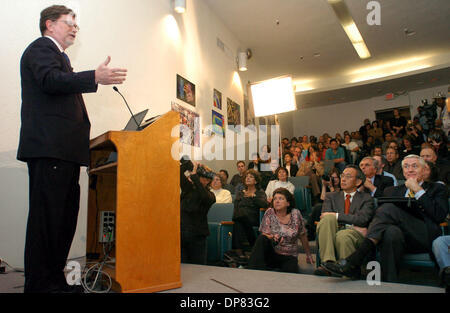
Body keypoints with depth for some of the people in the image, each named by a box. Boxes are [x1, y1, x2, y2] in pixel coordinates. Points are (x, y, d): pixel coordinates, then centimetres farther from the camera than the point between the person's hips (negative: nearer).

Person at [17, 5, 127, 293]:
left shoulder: (59, 56, 31)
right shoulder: (41, 48, 3)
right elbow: (50, 80, -17)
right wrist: (95, 78, -28)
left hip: (65, 150, 10)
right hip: (49, 147, -10)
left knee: (65, 216, 9)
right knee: (47, 215, -9)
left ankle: (55, 279, 17)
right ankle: (40, 284, -3)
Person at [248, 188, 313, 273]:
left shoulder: (295, 214, -4)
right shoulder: (269, 213, -5)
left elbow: (303, 236, 6)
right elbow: (264, 234, -6)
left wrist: (308, 255, 13)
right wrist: (273, 237, -28)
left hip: (289, 257, -1)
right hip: (271, 254, 2)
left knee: (289, 275, -33)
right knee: (262, 238, -28)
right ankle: (254, 270, -27)